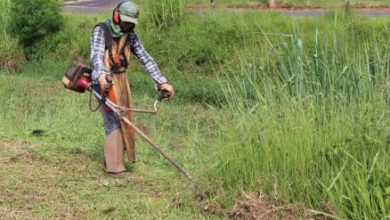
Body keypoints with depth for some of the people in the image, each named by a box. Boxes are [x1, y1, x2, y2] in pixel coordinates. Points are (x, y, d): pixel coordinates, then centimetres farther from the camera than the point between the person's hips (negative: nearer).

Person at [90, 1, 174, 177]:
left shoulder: (130, 36, 6)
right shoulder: (101, 30, -12)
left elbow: (146, 59, 4)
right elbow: (96, 55, -28)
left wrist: (163, 82, -4)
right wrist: (101, 75, -48)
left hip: (121, 81, 7)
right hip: (104, 82, -7)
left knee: (122, 121, 9)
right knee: (114, 122, -10)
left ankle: (110, 160, 23)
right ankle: (114, 167, -7)